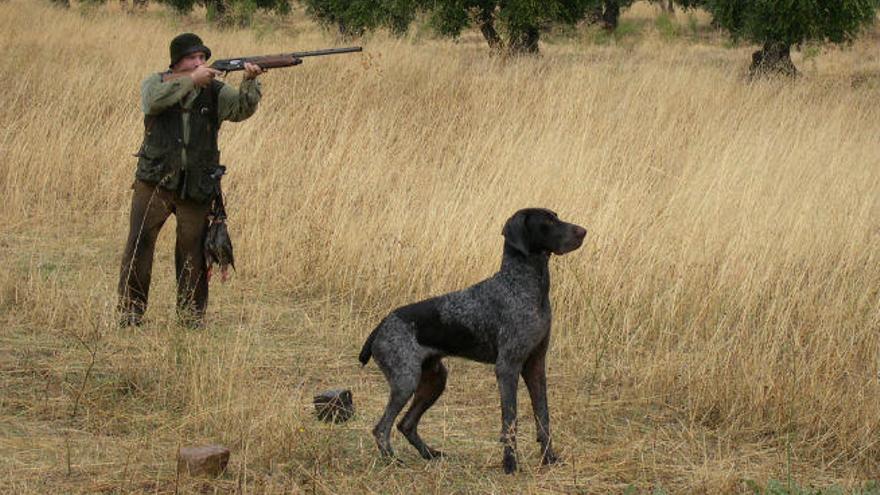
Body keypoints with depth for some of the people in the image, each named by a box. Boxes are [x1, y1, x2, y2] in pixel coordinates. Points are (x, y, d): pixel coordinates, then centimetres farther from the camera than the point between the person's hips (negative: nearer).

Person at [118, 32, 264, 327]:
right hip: (155, 181, -1)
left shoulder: (215, 91, 5)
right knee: (139, 243, -4)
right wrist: (191, 80, -27)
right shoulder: (156, 83, 3)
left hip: (197, 187, 1)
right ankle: (130, 310, 3)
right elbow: (156, 100, -20)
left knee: (193, 249, 5)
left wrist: (250, 82, -29)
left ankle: (192, 313, 16)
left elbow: (241, 109, -11)